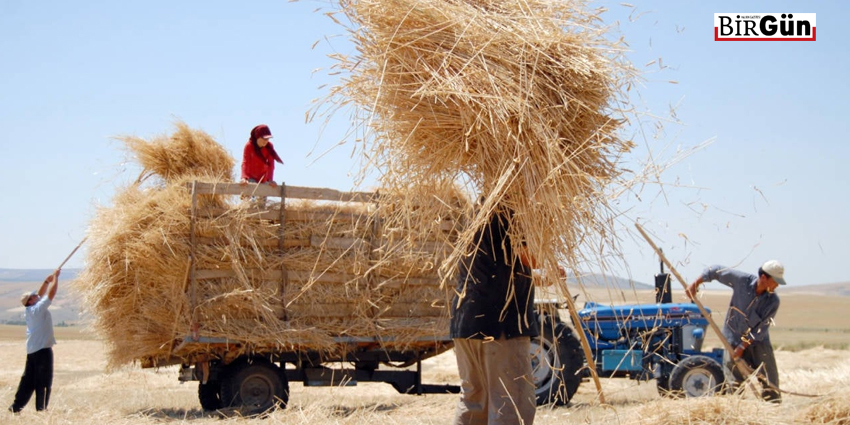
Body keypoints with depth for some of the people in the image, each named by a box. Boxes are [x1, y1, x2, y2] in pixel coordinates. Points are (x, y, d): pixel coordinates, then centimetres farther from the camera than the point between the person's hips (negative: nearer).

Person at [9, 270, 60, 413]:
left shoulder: (30, 310, 11)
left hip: (32, 350, 9)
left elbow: (41, 295, 24)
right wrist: (55, 277, -4)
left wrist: (46, 281, 17)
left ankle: (16, 406, 11)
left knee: (28, 380, 12)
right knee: (44, 382, -2)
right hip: (43, 349, -9)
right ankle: (41, 409, -1)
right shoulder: (38, 309, -11)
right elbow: (51, 293, -14)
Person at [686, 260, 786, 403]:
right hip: (734, 337, -1)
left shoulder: (773, 301, -15)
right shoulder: (741, 280, -15)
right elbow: (716, 271, -2)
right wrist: (695, 285, -3)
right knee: (735, 380, 0)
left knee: (770, 380, -4)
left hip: (758, 341, 1)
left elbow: (761, 328, -14)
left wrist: (742, 347, -17)